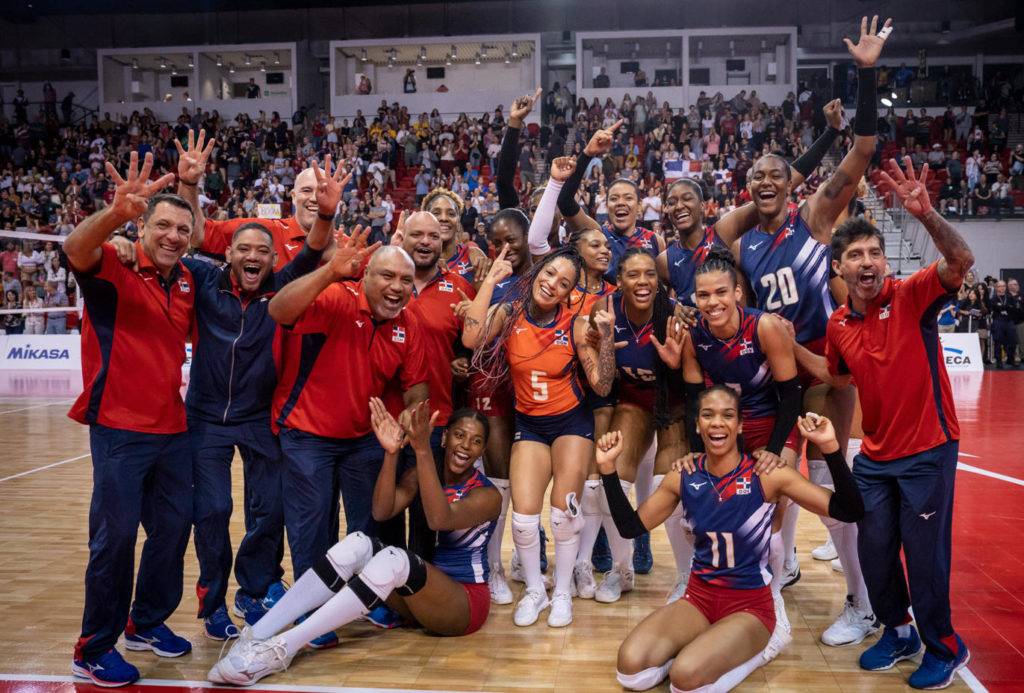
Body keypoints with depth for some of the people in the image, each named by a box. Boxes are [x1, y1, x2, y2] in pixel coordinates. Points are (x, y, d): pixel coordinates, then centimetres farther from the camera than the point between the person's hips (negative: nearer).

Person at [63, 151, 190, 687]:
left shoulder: (186, 281, 9)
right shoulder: (114, 268, -8)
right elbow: (77, 249, -32)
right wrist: (116, 213, -51)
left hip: (172, 427, 7)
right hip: (120, 427, -7)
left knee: (174, 526, 13)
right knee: (115, 534, -3)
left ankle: (147, 623, 33)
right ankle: (94, 650, 12)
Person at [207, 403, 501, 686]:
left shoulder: (487, 495, -10)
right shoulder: (422, 473, 5)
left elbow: (440, 519, -30)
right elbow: (382, 510, -13)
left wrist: (422, 449, -36)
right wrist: (391, 453, -27)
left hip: (464, 605, -5)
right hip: (418, 594, 5)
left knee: (394, 558, -35)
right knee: (358, 544, -24)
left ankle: (282, 647, -38)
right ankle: (256, 635, -32)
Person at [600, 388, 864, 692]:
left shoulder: (768, 475, -13)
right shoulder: (682, 477, -3)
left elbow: (849, 512, -18)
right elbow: (631, 527, 5)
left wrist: (830, 447, -32)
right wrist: (608, 467, -6)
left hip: (750, 604, -3)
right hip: (699, 596, 4)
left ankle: (759, 647, 1)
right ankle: (700, 644, 7)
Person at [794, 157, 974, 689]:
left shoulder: (911, 296, -13)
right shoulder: (838, 324, 2)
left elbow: (961, 262, -30)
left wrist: (925, 214, -45)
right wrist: (791, 348, 5)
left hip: (927, 450, -5)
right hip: (875, 455, 5)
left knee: (924, 552, 3)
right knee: (874, 550, 12)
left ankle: (944, 647, 26)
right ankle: (898, 632, 36)